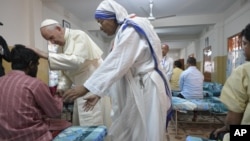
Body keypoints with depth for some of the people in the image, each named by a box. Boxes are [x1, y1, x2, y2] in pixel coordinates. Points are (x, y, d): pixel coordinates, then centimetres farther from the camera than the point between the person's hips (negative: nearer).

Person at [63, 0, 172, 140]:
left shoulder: (131, 29, -13)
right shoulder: (123, 32, 16)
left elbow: (116, 64, -22)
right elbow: (115, 66, 13)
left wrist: (86, 87, -19)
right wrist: (98, 94, 10)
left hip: (145, 88, -9)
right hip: (135, 88, 9)